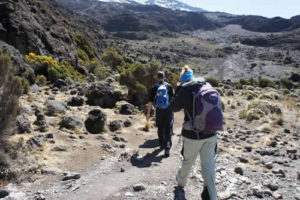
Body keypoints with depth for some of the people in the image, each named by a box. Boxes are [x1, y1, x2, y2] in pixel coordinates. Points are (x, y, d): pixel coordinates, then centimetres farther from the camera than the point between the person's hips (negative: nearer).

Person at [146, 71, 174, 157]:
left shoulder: (154, 87, -3)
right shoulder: (169, 86, -2)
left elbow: (150, 101, -4)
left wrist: (148, 113, 3)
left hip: (159, 111, 1)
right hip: (168, 111, -1)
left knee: (160, 129, 18)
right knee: (168, 130, 1)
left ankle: (162, 145, 31)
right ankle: (167, 147, -12)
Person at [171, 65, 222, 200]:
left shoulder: (184, 91, -13)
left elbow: (174, 108, 2)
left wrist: (178, 90, 6)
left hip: (192, 135, -3)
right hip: (211, 134, 3)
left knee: (188, 161, 20)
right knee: (208, 165, 11)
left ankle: (181, 181, 46)